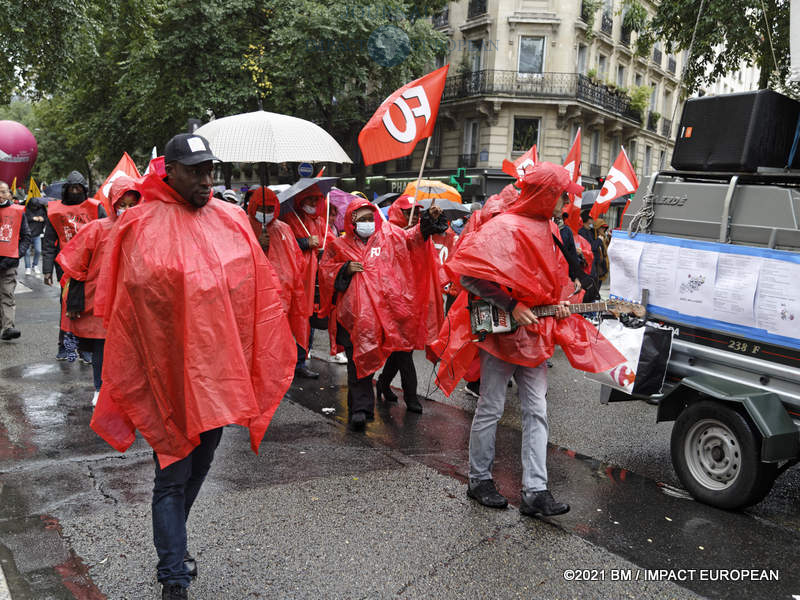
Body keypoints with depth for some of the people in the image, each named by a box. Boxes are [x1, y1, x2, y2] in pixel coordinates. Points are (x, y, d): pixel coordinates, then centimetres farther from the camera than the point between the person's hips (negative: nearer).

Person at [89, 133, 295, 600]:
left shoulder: (232, 221, 4)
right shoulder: (143, 226, -10)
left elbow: (262, 292, 8)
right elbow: (129, 306, -8)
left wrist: (265, 365, 7)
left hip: (220, 368, 6)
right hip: (170, 374, -5)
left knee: (200, 464, 20)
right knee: (172, 476, 3)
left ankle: (172, 546, 42)